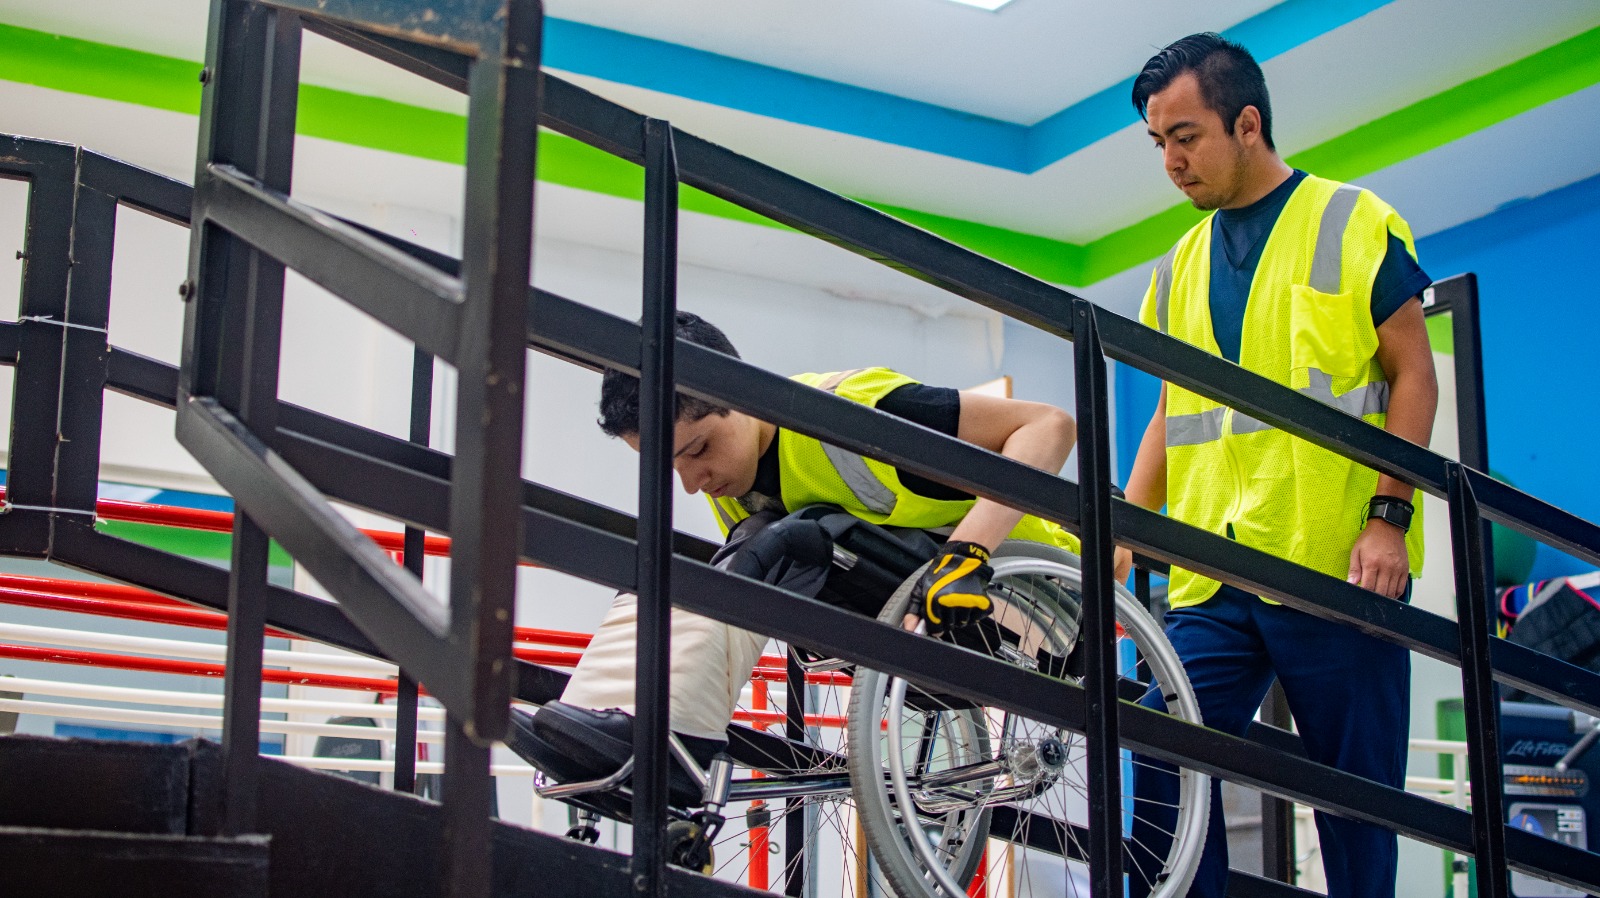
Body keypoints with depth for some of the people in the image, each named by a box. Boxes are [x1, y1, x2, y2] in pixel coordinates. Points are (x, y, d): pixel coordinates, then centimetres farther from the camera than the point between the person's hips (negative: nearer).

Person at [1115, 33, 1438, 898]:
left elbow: (1412, 375, -1)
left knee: (1357, 790, 0)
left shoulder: (1353, 223, 2)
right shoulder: (1183, 264, 17)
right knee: (1163, 765, -6)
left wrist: (1388, 516, -12)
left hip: (1337, 566, -4)